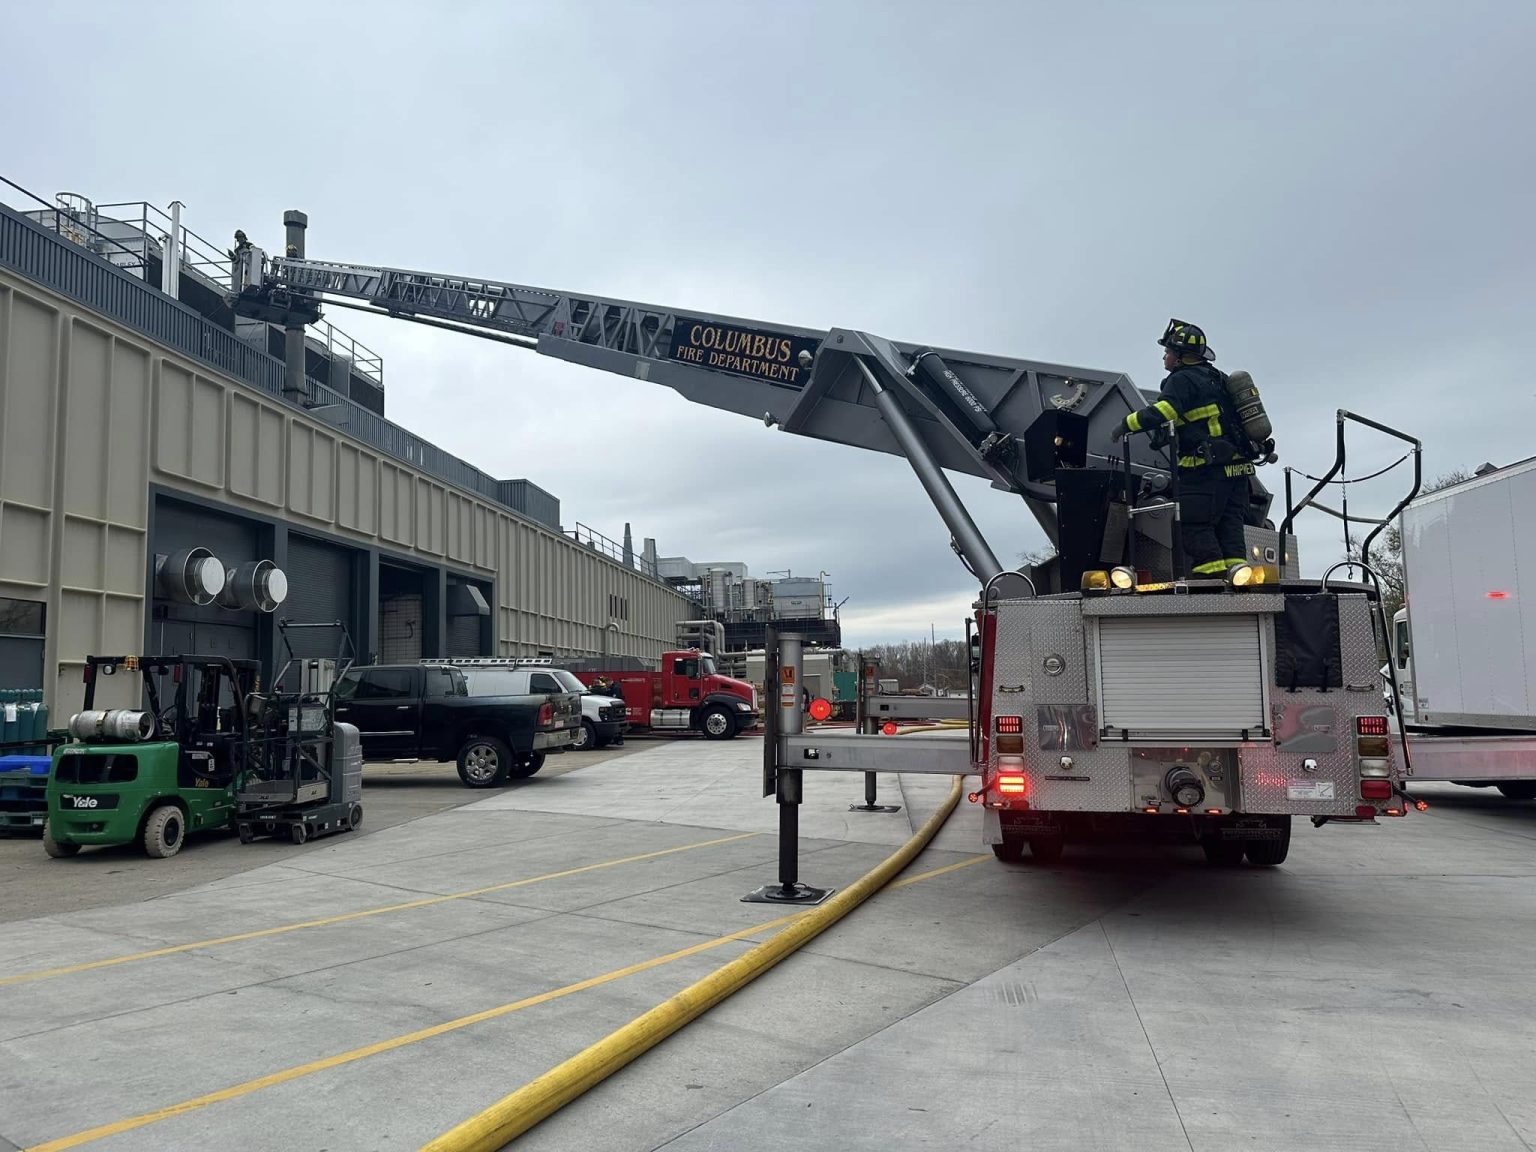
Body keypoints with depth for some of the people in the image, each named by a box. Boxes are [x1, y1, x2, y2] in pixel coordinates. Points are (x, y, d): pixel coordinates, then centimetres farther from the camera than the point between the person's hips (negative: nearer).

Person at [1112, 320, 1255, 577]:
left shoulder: (1182, 379, -6)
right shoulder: (1217, 379, 23)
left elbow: (1162, 411, -22)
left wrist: (1127, 424, -13)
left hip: (1206, 469, -9)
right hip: (1237, 466, 9)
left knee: (1196, 527, -6)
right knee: (1229, 529, 8)